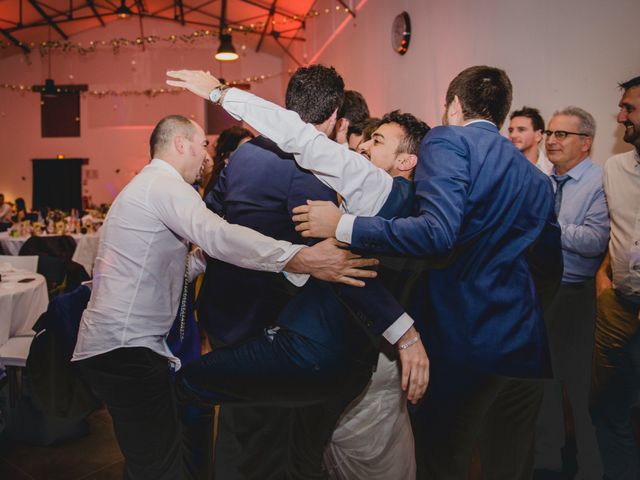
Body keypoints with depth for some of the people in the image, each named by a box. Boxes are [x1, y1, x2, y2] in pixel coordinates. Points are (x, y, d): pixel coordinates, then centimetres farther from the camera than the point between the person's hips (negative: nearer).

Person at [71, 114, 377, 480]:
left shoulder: (147, 185, 20)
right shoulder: (164, 183, -12)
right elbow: (217, 235, -32)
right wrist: (301, 260, -39)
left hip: (114, 344, 11)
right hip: (126, 348, -11)